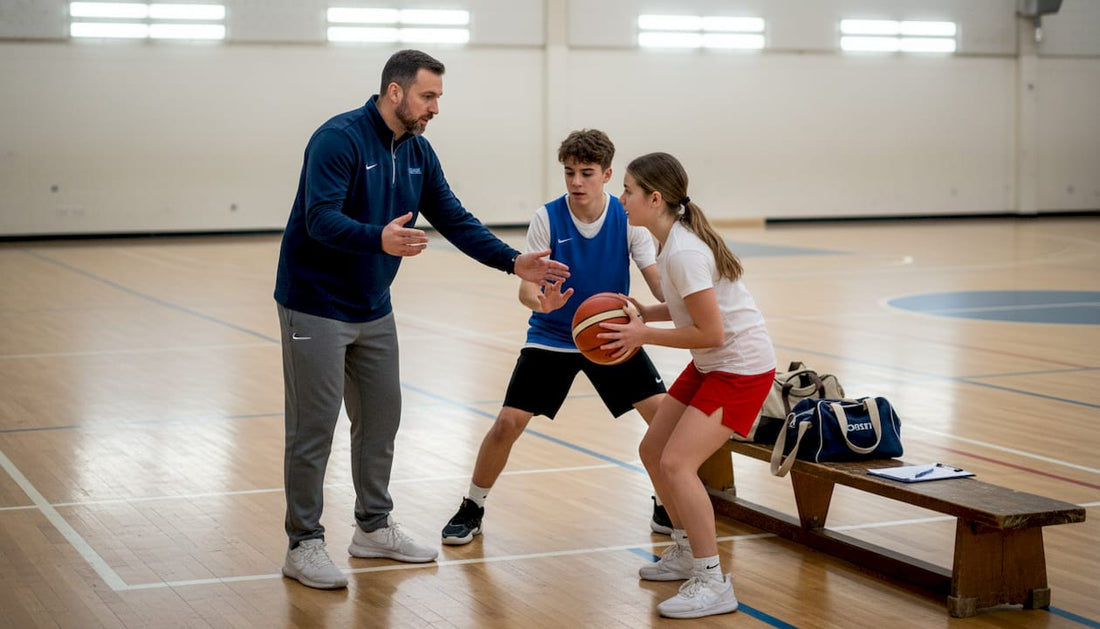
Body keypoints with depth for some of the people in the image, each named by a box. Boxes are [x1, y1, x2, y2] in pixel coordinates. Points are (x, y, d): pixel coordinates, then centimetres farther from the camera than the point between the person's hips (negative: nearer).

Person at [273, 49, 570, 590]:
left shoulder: (417, 153, 5)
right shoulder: (339, 139, -19)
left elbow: (454, 220, 7)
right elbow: (321, 219, -30)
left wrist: (513, 262, -4)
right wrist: (380, 239, -48)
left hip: (373, 310, 8)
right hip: (316, 306, -8)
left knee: (381, 418, 13)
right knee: (314, 428, -3)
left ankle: (374, 528, 29)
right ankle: (303, 545, 7)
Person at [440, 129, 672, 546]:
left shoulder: (627, 219, -10)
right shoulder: (547, 218, -12)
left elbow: (657, 281, -15)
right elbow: (526, 286, -16)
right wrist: (540, 301, -41)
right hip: (551, 338, -1)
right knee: (508, 423, -11)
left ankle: (666, 509, 12)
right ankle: (472, 510, 11)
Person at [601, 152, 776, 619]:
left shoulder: (683, 253, -25)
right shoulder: (673, 241, 4)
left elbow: (711, 332, -25)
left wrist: (644, 335, -18)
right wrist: (644, 313, 0)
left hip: (742, 367, -10)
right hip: (710, 364, 10)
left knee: (677, 462, -18)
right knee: (652, 450, 13)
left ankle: (712, 584, -10)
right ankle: (686, 553, 31)